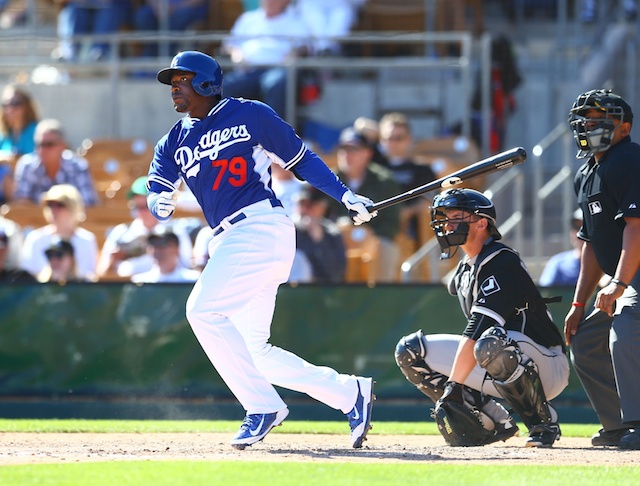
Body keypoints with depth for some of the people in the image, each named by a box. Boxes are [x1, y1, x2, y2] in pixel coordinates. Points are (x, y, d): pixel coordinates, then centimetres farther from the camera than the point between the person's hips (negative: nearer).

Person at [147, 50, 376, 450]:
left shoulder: (251, 116, 3)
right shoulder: (174, 143, 17)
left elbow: (300, 159, 7)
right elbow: (156, 194, 4)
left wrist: (345, 196, -2)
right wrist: (160, 204, -20)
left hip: (263, 227, -7)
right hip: (227, 243, 7)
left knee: (203, 310, -20)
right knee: (251, 351, 4)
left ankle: (263, 406, -14)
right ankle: (350, 393, 13)